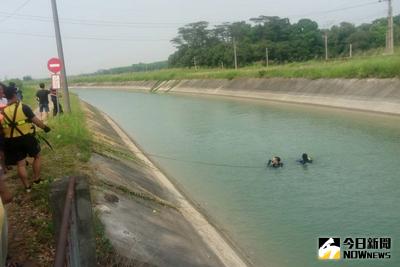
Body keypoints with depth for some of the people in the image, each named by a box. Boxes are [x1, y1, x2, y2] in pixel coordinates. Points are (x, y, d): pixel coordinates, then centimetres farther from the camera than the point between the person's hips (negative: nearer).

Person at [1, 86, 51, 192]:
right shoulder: (23, 107, -12)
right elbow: (36, 121, -9)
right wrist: (45, 127, 6)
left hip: (11, 141, 3)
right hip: (26, 137, -3)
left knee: (20, 163, 11)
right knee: (37, 156, 20)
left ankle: (27, 186, 19)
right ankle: (36, 178, 26)